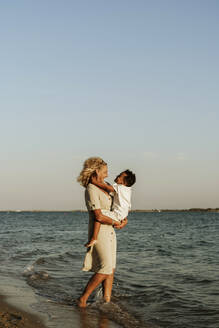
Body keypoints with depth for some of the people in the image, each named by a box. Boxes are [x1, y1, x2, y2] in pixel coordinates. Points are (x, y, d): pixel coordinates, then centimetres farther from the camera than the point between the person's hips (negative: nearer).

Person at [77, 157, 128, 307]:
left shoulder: (103, 189, 13)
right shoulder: (91, 190, -16)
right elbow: (99, 216, -22)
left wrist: (124, 220, 5)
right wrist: (116, 223, -8)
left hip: (110, 232, 9)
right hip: (99, 233, -9)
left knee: (111, 269, 7)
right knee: (105, 270, -12)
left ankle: (107, 300, 12)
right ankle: (83, 299, -3)